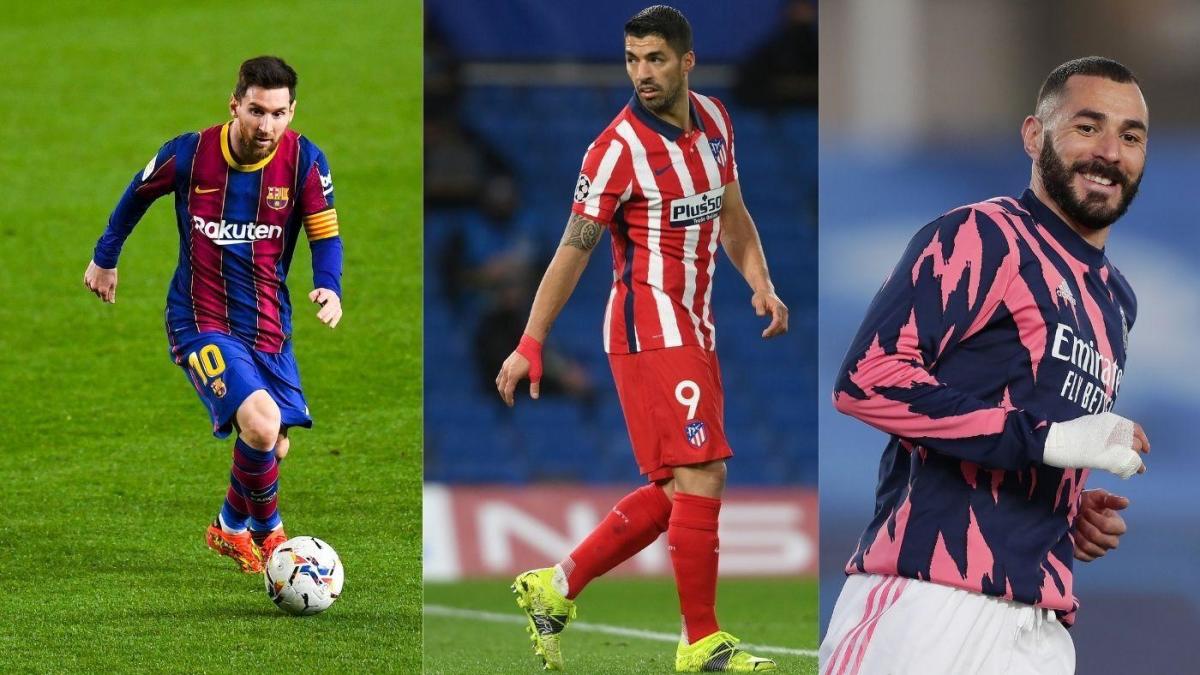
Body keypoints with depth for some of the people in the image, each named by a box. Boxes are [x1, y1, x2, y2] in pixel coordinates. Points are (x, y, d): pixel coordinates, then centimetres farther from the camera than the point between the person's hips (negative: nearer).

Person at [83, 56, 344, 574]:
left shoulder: (305, 162, -9)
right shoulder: (189, 155, -12)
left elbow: (325, 235, -3)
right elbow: (137, 195, 8)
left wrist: (330, 289, -23)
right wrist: (104, 259, 19)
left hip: (268, 326, 4)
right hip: (200, 322, -4)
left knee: (273, 447, 9)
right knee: (260, 422, -24)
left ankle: (231, 526, 40)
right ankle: (268, 532, 1)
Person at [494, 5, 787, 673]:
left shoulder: (714, 119, 8)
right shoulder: (620, 149, -14)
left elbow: (731, 212, 21)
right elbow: (574, 250, -10)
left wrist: (761, 283, 5)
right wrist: (531, 346, -10)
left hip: (693, 331, 8)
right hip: (650, 332, -8)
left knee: (673, 493, 10)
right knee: (701, 476, -12)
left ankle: (556, 586, 18)